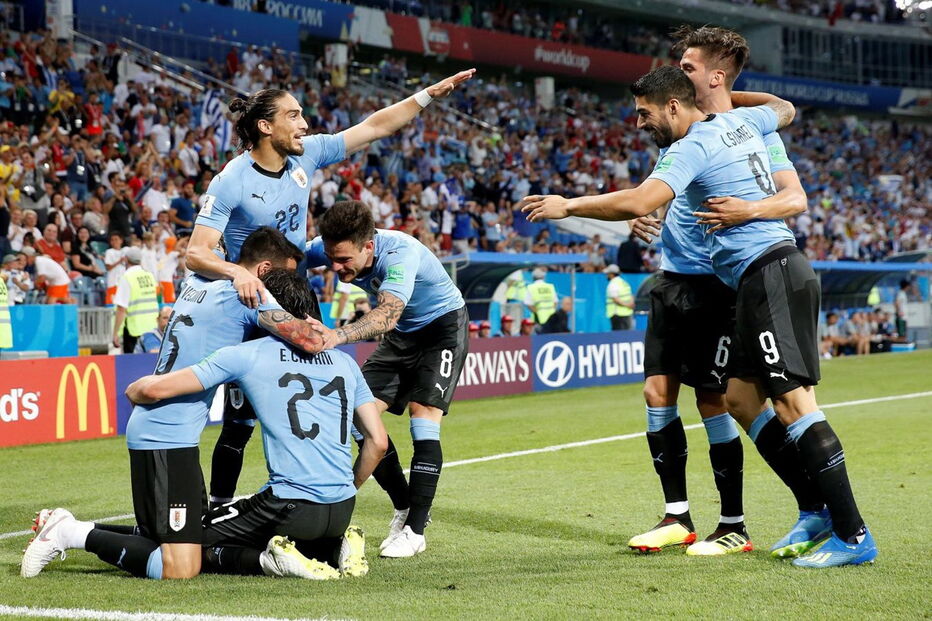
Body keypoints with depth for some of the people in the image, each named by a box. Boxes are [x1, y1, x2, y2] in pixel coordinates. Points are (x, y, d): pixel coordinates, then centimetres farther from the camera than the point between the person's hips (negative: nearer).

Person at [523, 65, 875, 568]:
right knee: (740, 399, 10)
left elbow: (636, 202, -24)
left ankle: (853, 535, -14)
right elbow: (785, 108, 38)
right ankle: (820, 510, 11)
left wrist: (568, 205, -12)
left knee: (792, 402, -13)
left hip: (770, 275, -10)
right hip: (766, 278, 10)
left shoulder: (692, 147, -10)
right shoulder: (740, 121, 15)